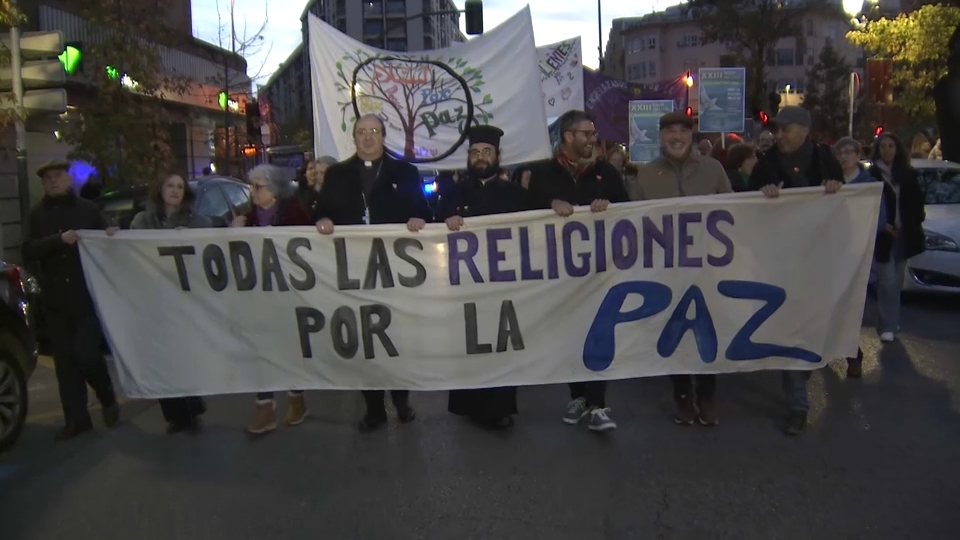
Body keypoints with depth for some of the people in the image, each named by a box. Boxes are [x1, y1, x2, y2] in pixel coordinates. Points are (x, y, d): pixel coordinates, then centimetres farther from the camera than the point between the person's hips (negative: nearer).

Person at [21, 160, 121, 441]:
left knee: (85, 353, -9)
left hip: (87, 295, -3)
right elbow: (28, 251, -3)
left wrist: (112, 236, -13)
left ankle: (108, 397, 18)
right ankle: (76, 419, 14)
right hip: (55, 299, 3)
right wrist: (59, 240, -19)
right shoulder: (37, 215, 9)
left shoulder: (88, 209, 4)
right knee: (65, 360, 5)